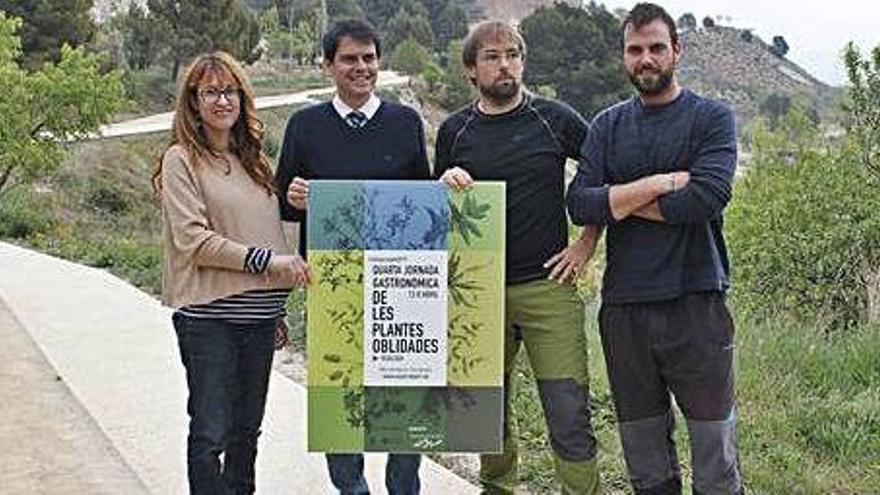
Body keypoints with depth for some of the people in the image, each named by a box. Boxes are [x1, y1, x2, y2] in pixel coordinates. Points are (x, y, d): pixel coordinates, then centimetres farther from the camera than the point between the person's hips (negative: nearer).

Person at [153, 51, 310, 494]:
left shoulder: (251, 158, 14)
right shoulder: (180, 160, -5)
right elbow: (193, 240, -13)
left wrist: (279, 305, 17)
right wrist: (267, 261, -18)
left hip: (259, 313, 6)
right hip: (208, 314, -6)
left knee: (247, 428, 15)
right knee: (211, 433, -2)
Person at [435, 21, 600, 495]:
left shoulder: (555, 119, 2)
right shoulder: (454, 131, 7)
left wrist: (587, 241, 3)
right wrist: (445, 185, -6)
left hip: (547, 284, -2)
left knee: (569, 417, -6)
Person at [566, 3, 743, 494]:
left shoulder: (712, 118, 3)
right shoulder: (608, 126, 12)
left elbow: (707, 198, -14)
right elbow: (580, 204, -2)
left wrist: (616, 204, -5)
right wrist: (659, 184, -11)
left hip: (696, 303, -3)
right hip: (624, 307, 3)